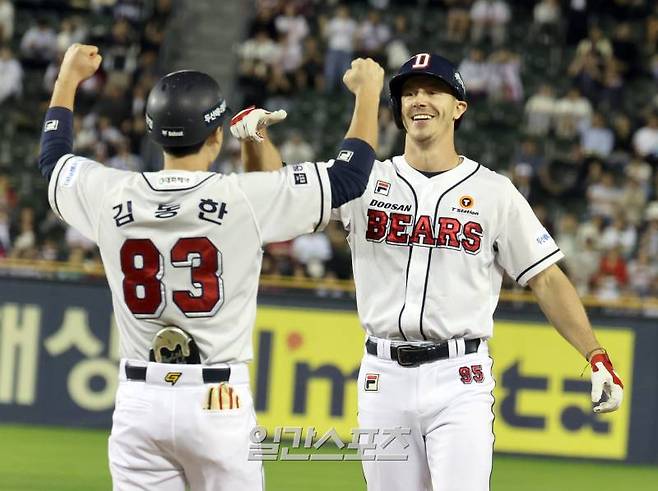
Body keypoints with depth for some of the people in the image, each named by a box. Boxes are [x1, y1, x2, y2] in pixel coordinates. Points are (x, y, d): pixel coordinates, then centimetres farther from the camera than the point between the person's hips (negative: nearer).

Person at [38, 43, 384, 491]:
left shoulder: (112, 196, 0)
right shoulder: (245, 198, -10)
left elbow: (53, 157, 23)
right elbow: (350, 175, 0)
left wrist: (69, 78, 39)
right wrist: (368, 91, 15)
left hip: (138, 402, 3)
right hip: (219, 403, -3)